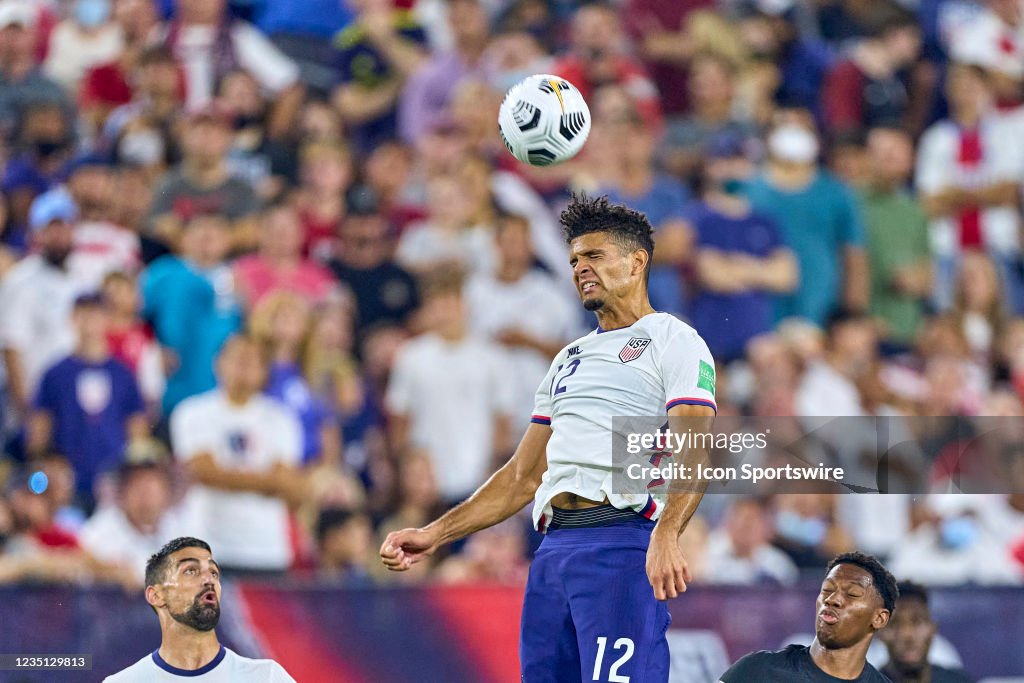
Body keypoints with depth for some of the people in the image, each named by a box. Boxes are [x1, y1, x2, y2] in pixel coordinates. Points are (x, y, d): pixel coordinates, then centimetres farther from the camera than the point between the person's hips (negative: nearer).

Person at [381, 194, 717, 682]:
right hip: (553, 550, 7)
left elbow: (694, 453, -12)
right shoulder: (570, 360, 27)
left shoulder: (674, 341, 3)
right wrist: (434, 535, 18)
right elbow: (523, 477, 28)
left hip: (622, 547, -7)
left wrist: (665, 536, -30)